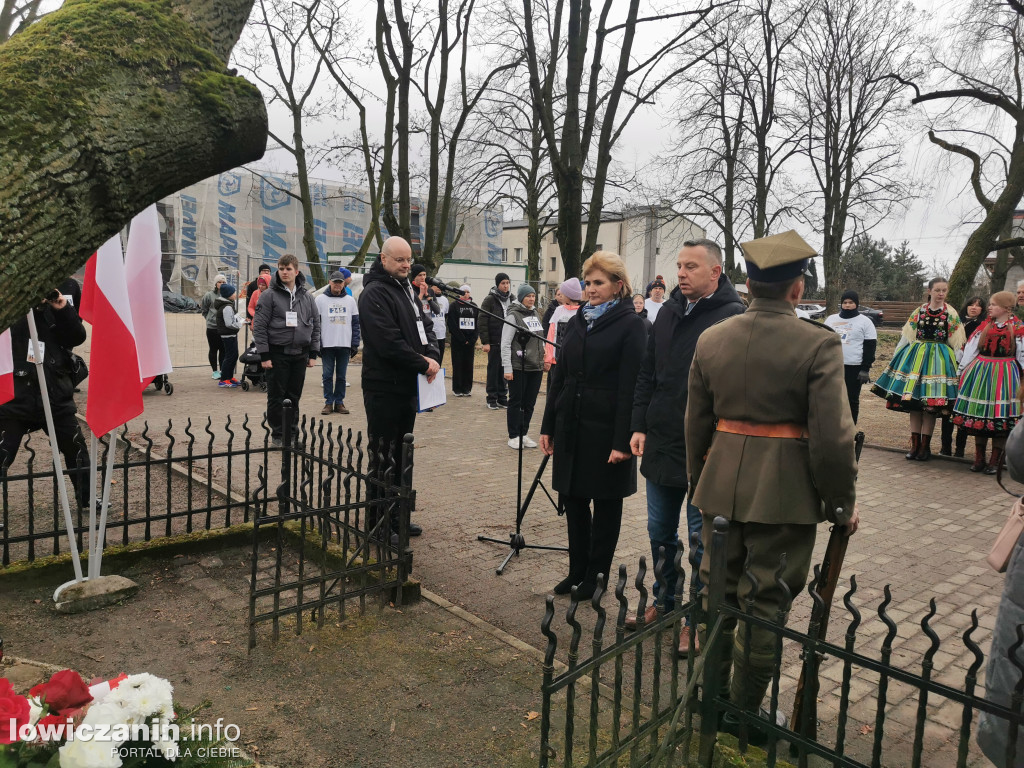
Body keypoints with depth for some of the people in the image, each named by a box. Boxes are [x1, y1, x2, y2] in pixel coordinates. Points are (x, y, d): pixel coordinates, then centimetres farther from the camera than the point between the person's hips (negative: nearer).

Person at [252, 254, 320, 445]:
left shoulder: (307, 297, 8)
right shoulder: (269, 295, -4)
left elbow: (316, 326, 12)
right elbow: (259, 326, -6)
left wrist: (313, 354, 7)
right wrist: (264, 355, -11)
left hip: (300, 355, 3)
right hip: (277, 354, -3)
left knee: (294, 397, 10)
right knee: (276, 397, 2)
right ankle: (277, 433, 14)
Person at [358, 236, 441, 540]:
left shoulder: (408, 290, 16)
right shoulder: (375, 293, -13)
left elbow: (425, 326, 13)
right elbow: (388, 342, -22)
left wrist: (433, 357, -7)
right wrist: (423, 365, -15)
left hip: (408, 386, 9)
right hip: (384, 388, -9)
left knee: (401, 455, 15)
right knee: (383, 456, -2)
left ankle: (398, 517, 27)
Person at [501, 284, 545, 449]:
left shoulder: (535, 314, 14)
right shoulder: (513, 315, -7)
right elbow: (505, 344, -10)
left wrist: (544, 360, 14)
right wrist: (507, 368, -15)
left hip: (536, 367, 6)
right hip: (519, 367, -6)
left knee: (530, 403, 10)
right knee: (516, 402, 2)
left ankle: (523, 434, 21)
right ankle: (513, 437, 11)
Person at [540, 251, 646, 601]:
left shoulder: (630, 324, -7)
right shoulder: (576, 321, 10)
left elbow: (629, 386, -13)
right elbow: (559, 376, 12)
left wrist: (622, 440, -17)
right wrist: (548, 426, 9)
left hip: (606, 428, -6)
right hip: (571, 426, 6)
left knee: (605, 504, 8)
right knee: (572, 498, 12)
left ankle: (596, 576, 23)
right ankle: (577, 570, 28)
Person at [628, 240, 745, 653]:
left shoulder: (733, 317, -12)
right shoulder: (669, 311, 9)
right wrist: (640, 426, 9)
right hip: (661, 446, 7)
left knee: (702, 541, 7)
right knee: (660, 533, 19)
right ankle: (664, 602, 38)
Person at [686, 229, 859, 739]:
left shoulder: (710, 339, 1)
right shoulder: (818, 344, -13)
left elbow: (696, 423, 7)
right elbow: (832, 436, -14)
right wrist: (842, 503, -1)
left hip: (722, 487, 4)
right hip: (786, 494, -4)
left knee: (718, 594, 18)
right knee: (764, 603, 10)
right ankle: (743, 711, 24)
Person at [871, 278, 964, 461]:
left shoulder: (951, 314, 3)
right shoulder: (919, 311, 7)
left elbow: (955, 342, 4)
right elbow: (907, 335, 10)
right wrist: (896, 355, 7)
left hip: (939, 359, -2)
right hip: (916, 356, 2)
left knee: (930, 404, -2)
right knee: (913, 402, 1)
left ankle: (924, 446, 7)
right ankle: (915, 444, 9)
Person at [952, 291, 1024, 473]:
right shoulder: (985, 326, 8)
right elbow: (970, 349, 9)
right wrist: (963, 371, 9)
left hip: (1005, 376, -3)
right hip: (980, 373, 3)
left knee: (1000, 419, -1)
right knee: (979, 416, 5)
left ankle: (994, 462, 10)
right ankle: (979, 459, 16)